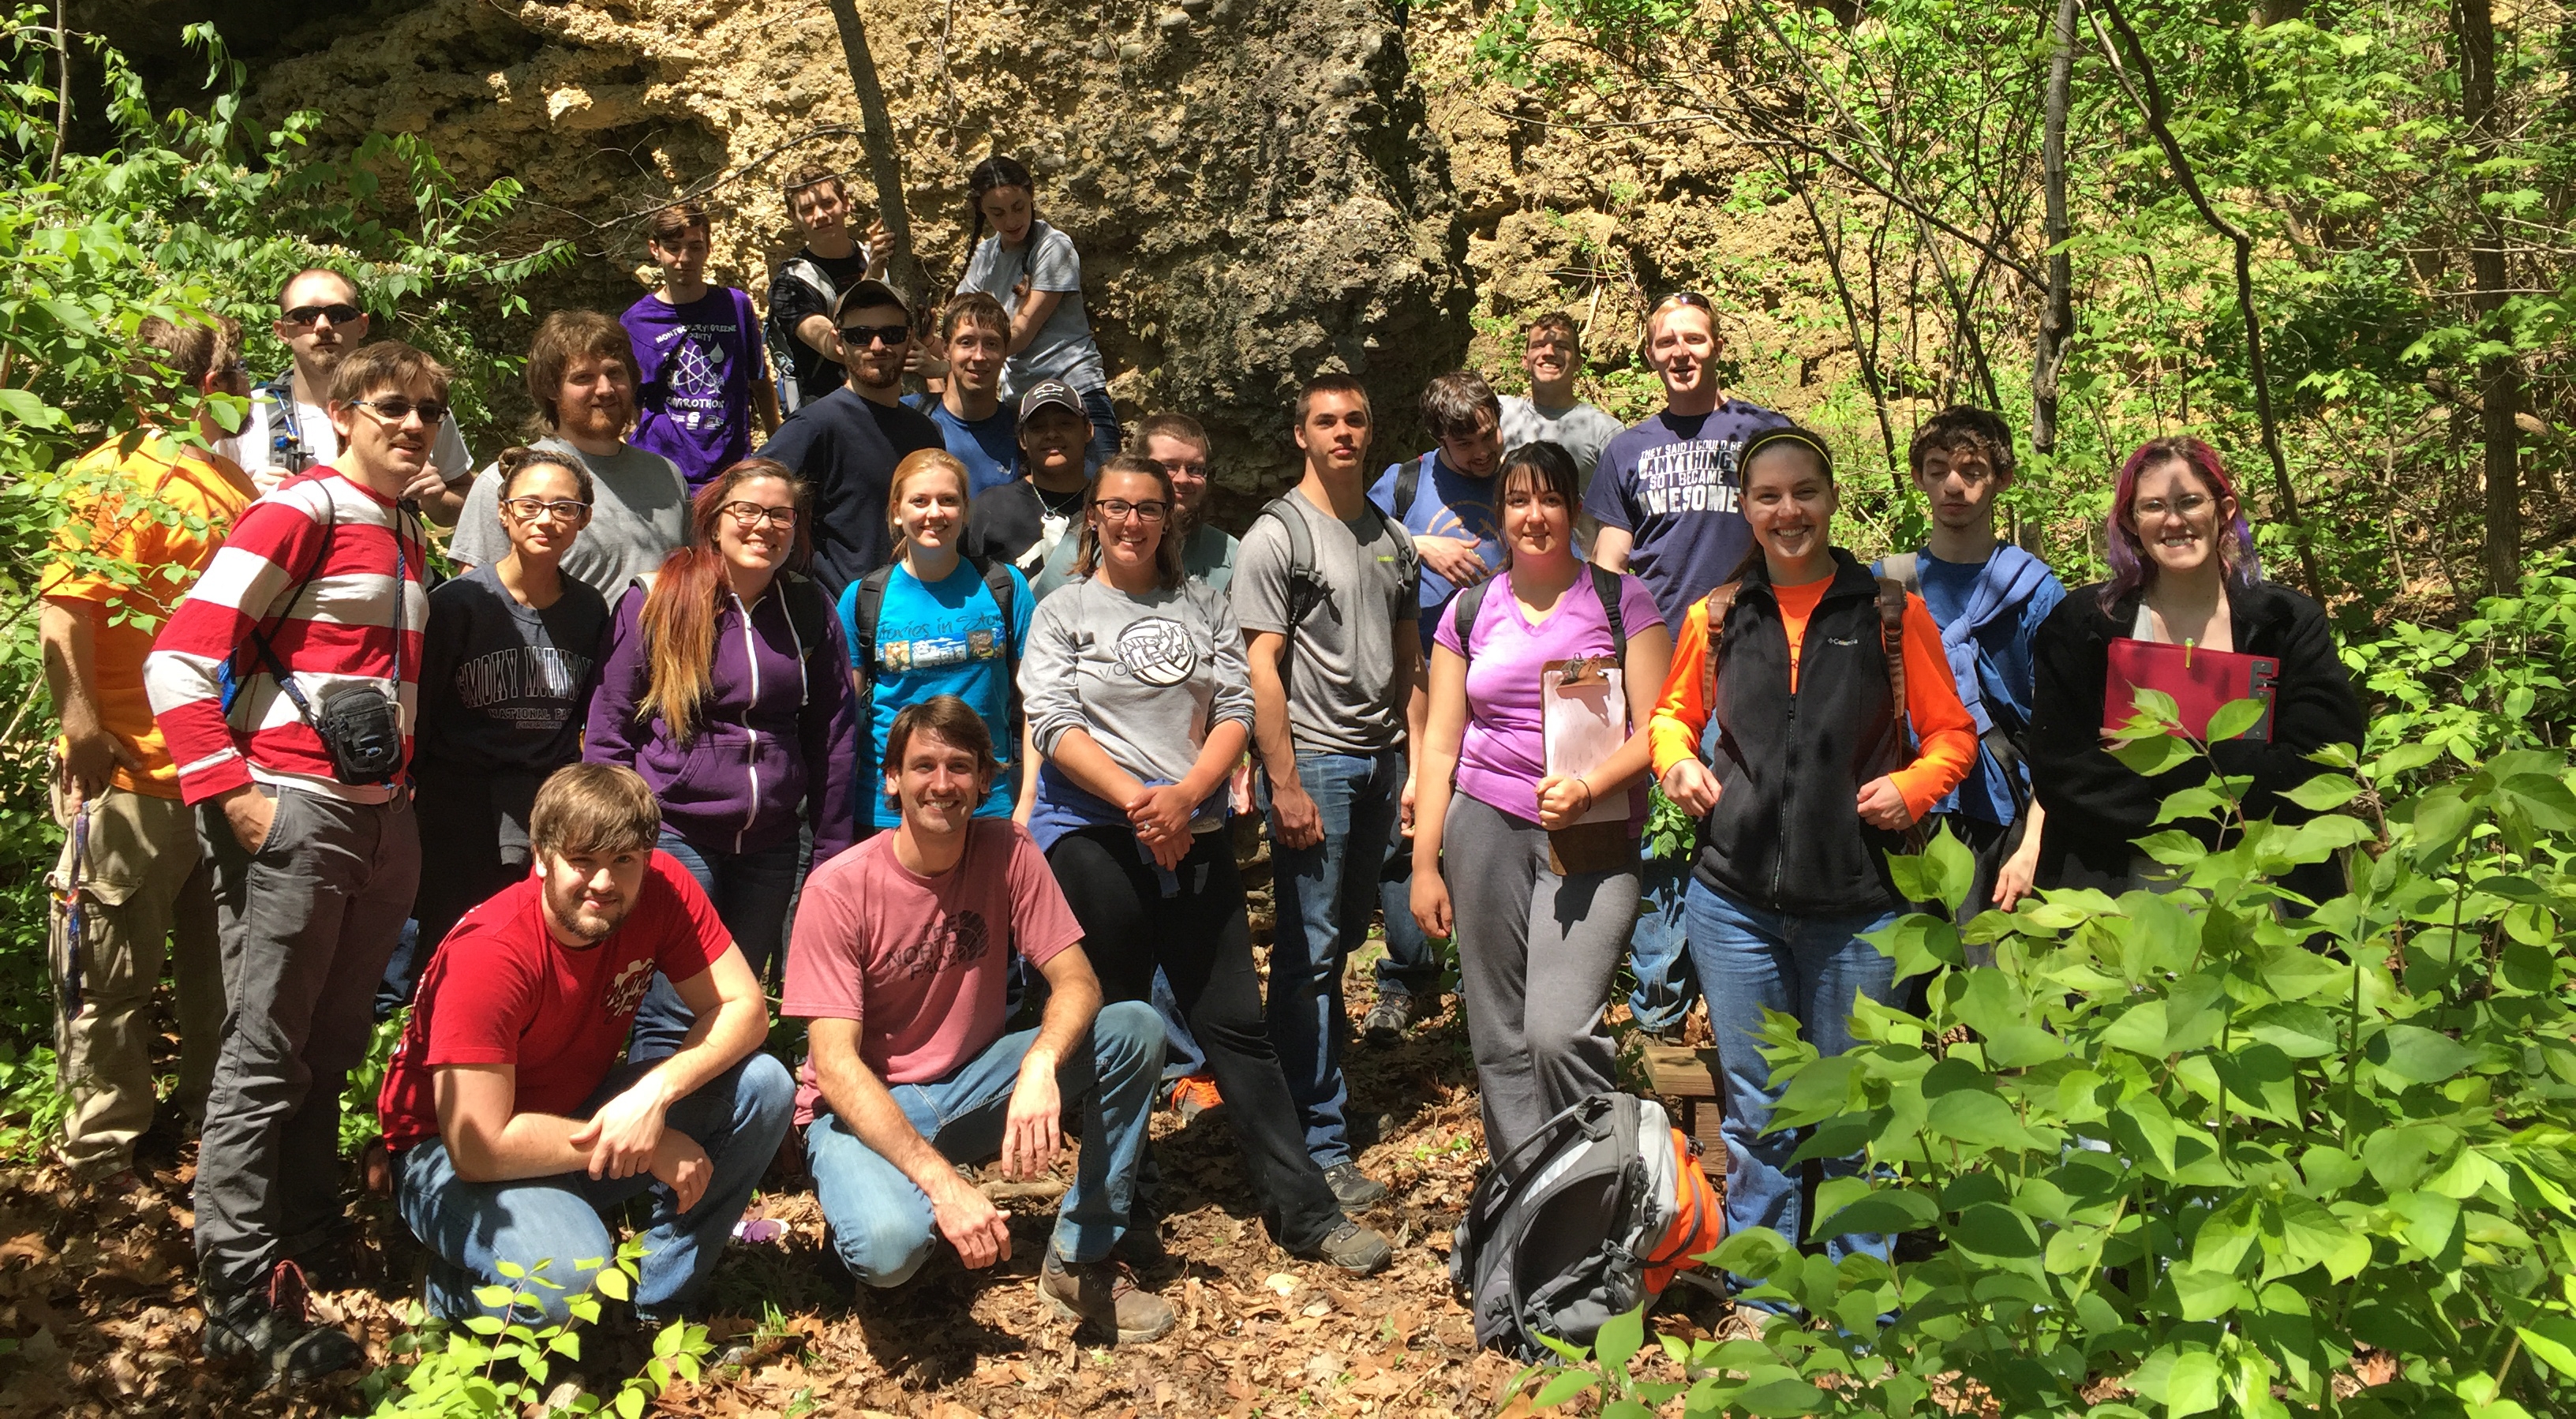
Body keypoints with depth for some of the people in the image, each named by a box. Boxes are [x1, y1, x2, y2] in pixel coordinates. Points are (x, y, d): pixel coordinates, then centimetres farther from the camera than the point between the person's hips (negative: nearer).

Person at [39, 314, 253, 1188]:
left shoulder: (232, 482, 14)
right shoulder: (119, 475, -11)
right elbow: (64, 608, -19)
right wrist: (84, 730, -24)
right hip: (136, 775, -8)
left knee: (224, 963, 18)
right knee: (114, 971, 6)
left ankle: (211, 1103, 34)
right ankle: (103, 1143, 19)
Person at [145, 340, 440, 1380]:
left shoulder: (409, 536, 16)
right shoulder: (299, 511, -8)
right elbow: (181, 654, -14)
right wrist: (229, 793, -17)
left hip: (383, 818, 8)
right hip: (293, 814, -7)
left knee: (331, 1049, 16)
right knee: (265, 1058, -3)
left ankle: (309, 1235, 29)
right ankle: (239, 1296, 3)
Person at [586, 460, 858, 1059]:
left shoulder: (810, 610, 6)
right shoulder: (654, 600, -3)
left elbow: (833, 735, 10)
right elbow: (609, 729, 1)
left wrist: (831, 852, 8)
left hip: (770, 847, 4)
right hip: (673, 835, -3)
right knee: (671, 1016, -5)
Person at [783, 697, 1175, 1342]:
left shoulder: (1007, 851, -8)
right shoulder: (838, 889, -18)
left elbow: (1076, 981, -13)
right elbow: (835, 1065, -22)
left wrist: (1041, 1065, -37)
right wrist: (941, 1179, -34)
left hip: (973, 1084, 4)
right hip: (866, 1108, -4)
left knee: (1135, 1029, -18)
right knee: (891, 1246, -36)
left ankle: (1079, 1261, -6)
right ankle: (863, 1205, 4)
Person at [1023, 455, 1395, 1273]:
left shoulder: (1203, 606, 14)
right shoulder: (1063, 614, 6)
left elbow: (1236, 711, 5)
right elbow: (1054, 725, -6)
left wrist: (1185, 793, -12)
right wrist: (1137, 801, -18)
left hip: (1194, 836, 2)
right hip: (1093, 837, -2)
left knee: (1235, 1022, 4)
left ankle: (1304, 1210, 8)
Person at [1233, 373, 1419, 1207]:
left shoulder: (1391, 537, 14)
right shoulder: (1277, 536, -4)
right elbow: (1263, 667, -10)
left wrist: (1418, 763, 11)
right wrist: (1285, 784, -15)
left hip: (1381, 761, 6)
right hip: (1313, 762, -6)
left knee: (1345, 939, 12)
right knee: (1310, 953, -3)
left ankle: (1318, 1067, 26)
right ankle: (1320, 1144, 1)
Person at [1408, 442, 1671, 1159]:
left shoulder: (1620, 600, 5)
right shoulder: (1468, 614, 12)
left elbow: (1656, 728, 0)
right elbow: (1439, 745, 12)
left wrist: (1588, 788, -17)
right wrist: (1424, 864, 7)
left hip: (1592, 838, -3)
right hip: (1487, 829, 3)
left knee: (1559, 1032, -16)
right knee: (1500, 1039, 4)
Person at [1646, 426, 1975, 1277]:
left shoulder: (1890, 611, 0)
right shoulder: (1716, 616, 6)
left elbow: (1953, 733, 6)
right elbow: (1674, 712, 21)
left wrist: (1911, 786, -13)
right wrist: (1676, 759, 0)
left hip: (1857, 904, -2)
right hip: (1736, 898, 2)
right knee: (1756, 1114, 11)